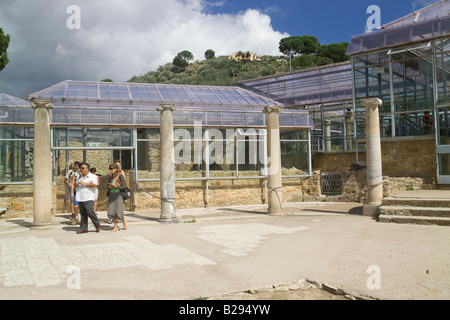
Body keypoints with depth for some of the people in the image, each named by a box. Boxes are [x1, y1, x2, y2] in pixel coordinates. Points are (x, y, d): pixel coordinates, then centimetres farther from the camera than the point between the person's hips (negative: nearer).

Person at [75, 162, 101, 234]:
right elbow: (76, 184, 31)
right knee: (83, 214, 8)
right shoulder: (80, 176, 21)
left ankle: (97, 225, 4)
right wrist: (76, 184, 7)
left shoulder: (92, 176, -3)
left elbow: (94, 185, -18)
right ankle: (83, 228, 12)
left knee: (90, 212, -14)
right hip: (80, 198, 7)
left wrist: (85, 184, -15)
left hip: (88, 198, -7)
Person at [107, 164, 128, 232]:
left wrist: (116, 186, -19)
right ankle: (115, 227, 8)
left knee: (118, 212, -8)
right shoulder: (111, 177, 10)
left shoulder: (120, 176, -6)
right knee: (112, 211, 0)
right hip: (111, 195, 5)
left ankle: (124, 221, 22)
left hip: (118, 195, -5)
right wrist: (109, 186, -3)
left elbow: (124, 186, -8)